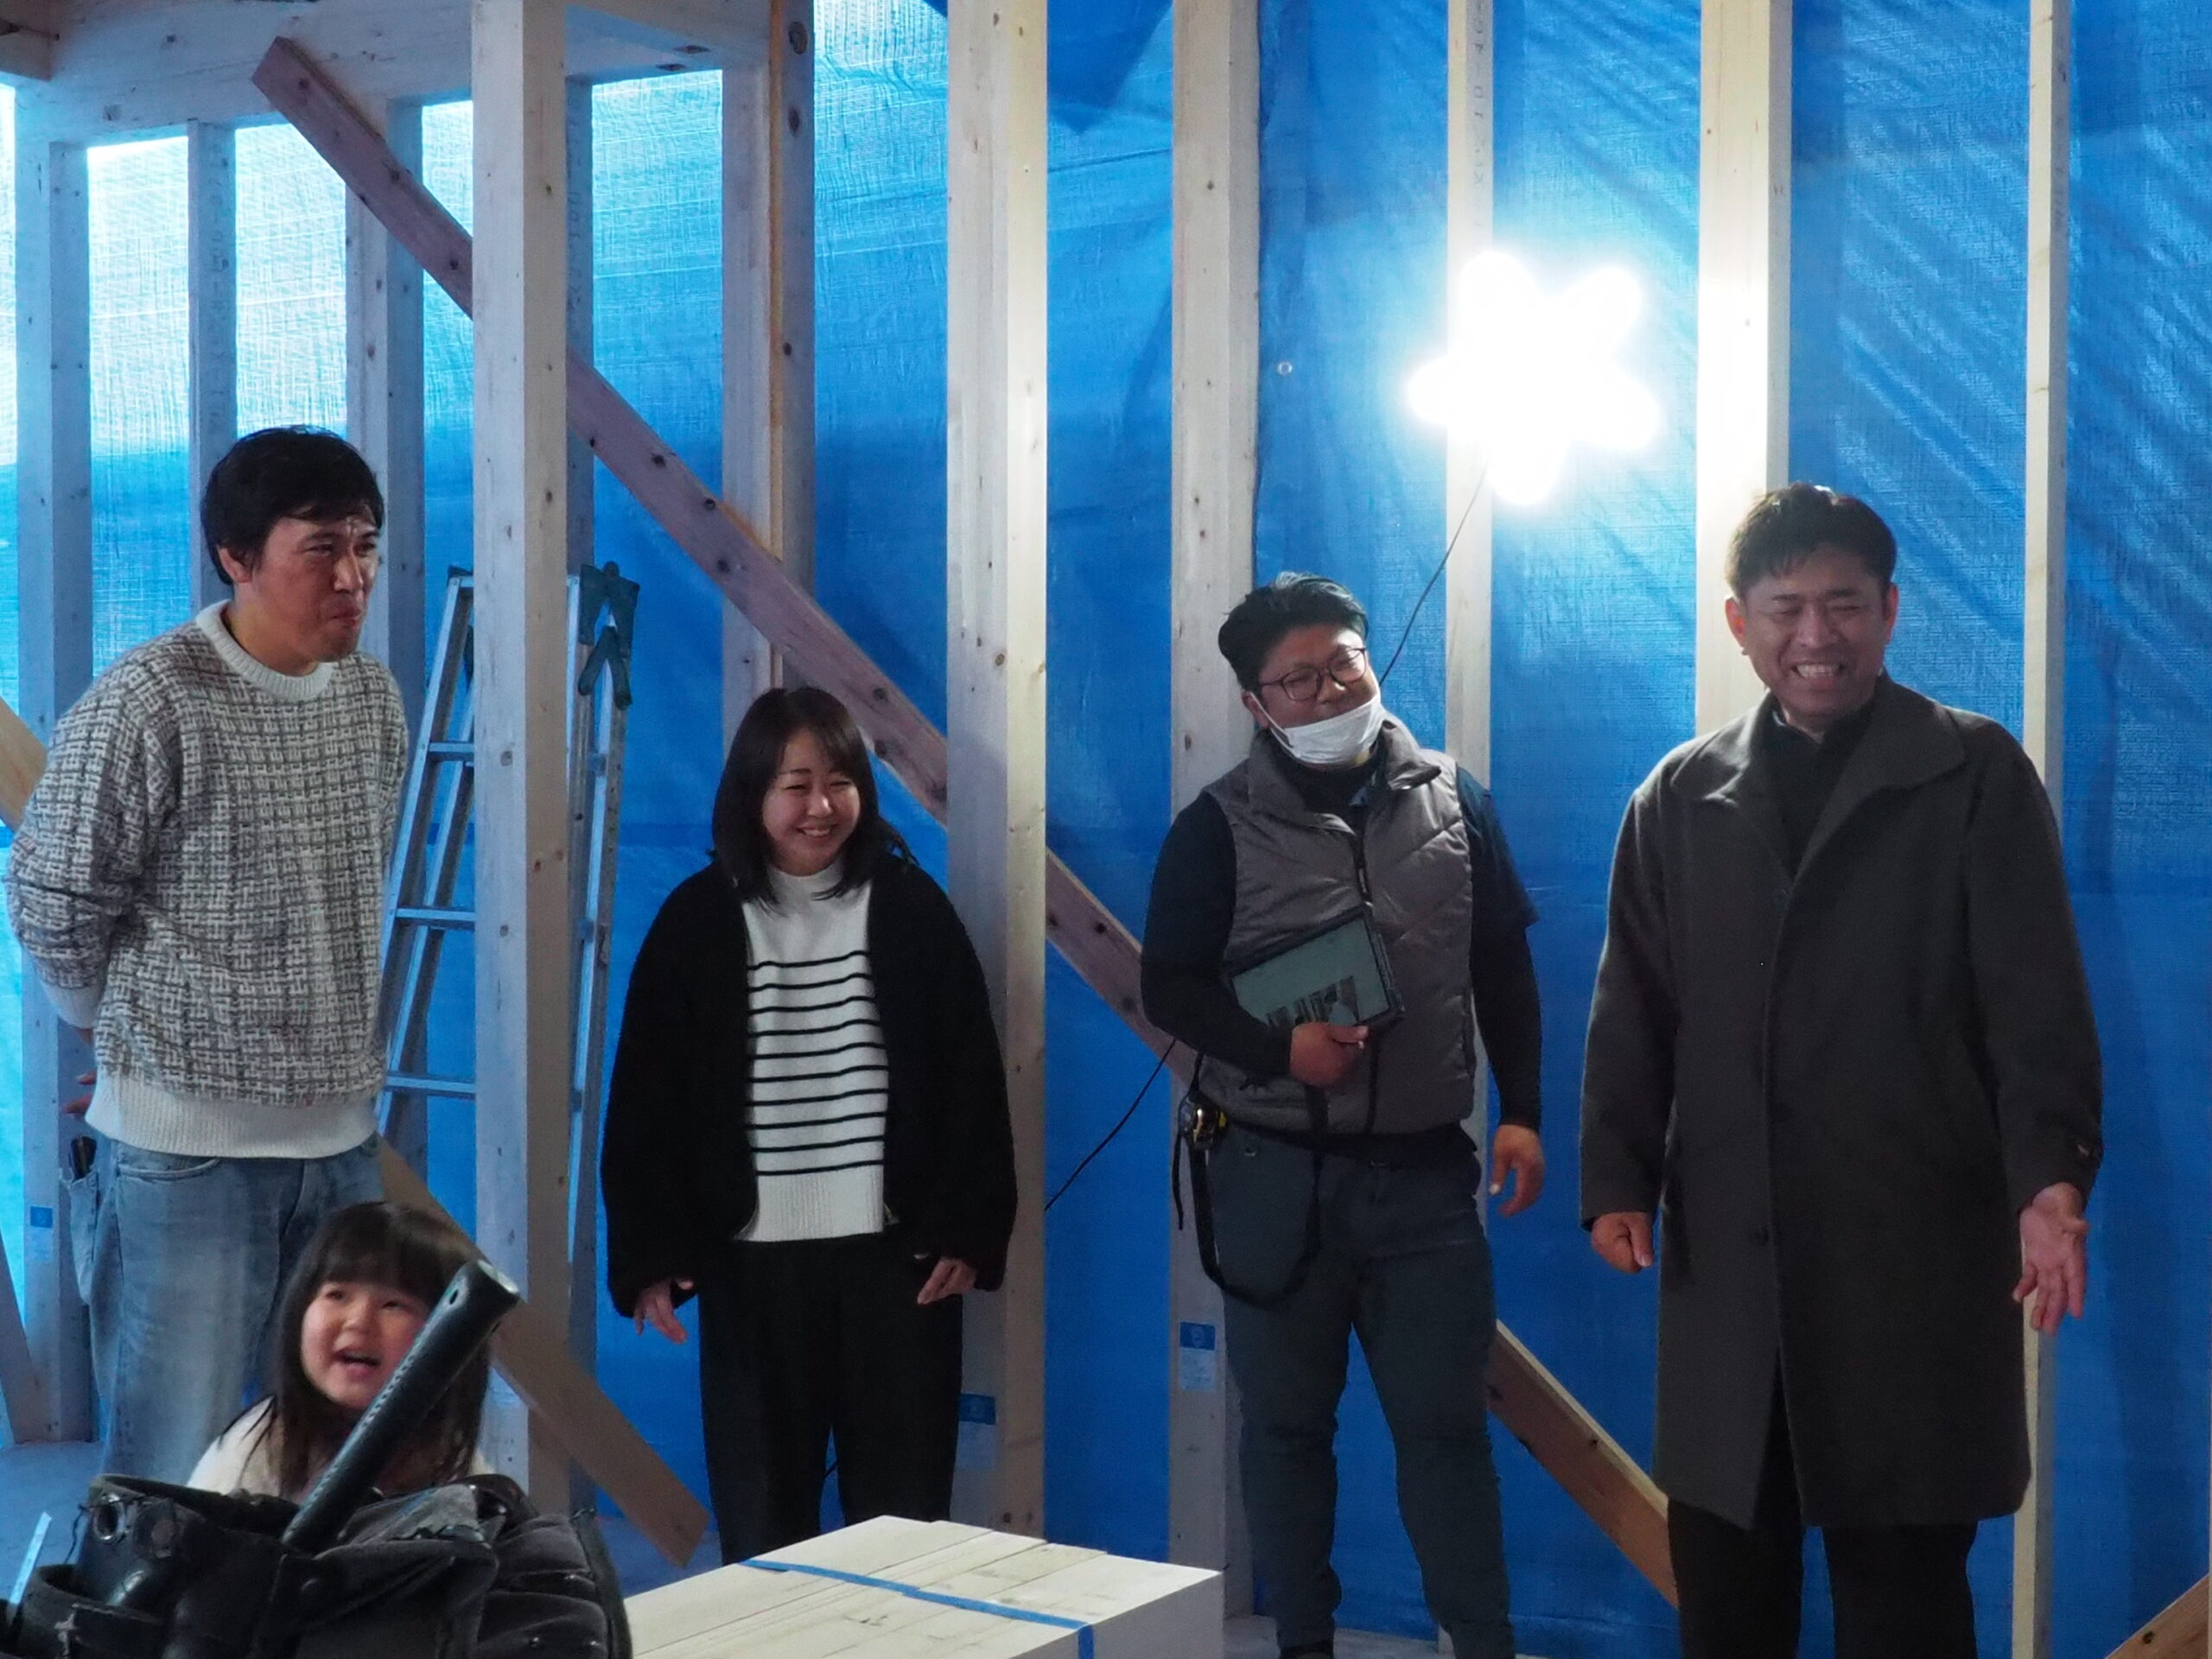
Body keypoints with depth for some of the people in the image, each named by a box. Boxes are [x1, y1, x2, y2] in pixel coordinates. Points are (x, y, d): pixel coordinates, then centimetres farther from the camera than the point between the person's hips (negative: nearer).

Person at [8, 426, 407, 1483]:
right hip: (186, 1144, -6)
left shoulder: (374, 700, 5)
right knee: (175, 1477, 1)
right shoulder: (145, 706, -14)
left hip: (342, 1134, 6)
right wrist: (136, 1034, 6)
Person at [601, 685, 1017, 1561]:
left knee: (903, 1511, 7)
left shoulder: (909, 907, 1)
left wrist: (968, 1229, -4)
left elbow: (970, 1079, 2)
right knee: (759, 1511, 9)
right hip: (753, 1258, 0)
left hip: (895, 1250, 0)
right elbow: (646, 1099, 1)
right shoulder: (698, 922, 0)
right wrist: (649, 1254, -4)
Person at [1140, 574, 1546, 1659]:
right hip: (1278, 1176, -1)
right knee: (1287, 1424, 9)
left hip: (1426, 1172, 1)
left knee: (1445, 1420, 4)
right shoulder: (1221, 826, -3)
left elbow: (1504, 972, 10)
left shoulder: (1454, 803, 5)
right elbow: (1169, 987, -2)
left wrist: (1521, 1112, 3)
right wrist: (1280, 1050, -18)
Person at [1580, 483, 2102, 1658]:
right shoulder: (1683, 798, 12)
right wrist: (1617, 1181, -2)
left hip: (1913, 1248, -3)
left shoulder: (1976, 775, 2)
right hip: (1726, 1253, 3)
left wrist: (2051, 1176, -19)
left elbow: (2037, 999, -5)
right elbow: (1633, 1010, 10)